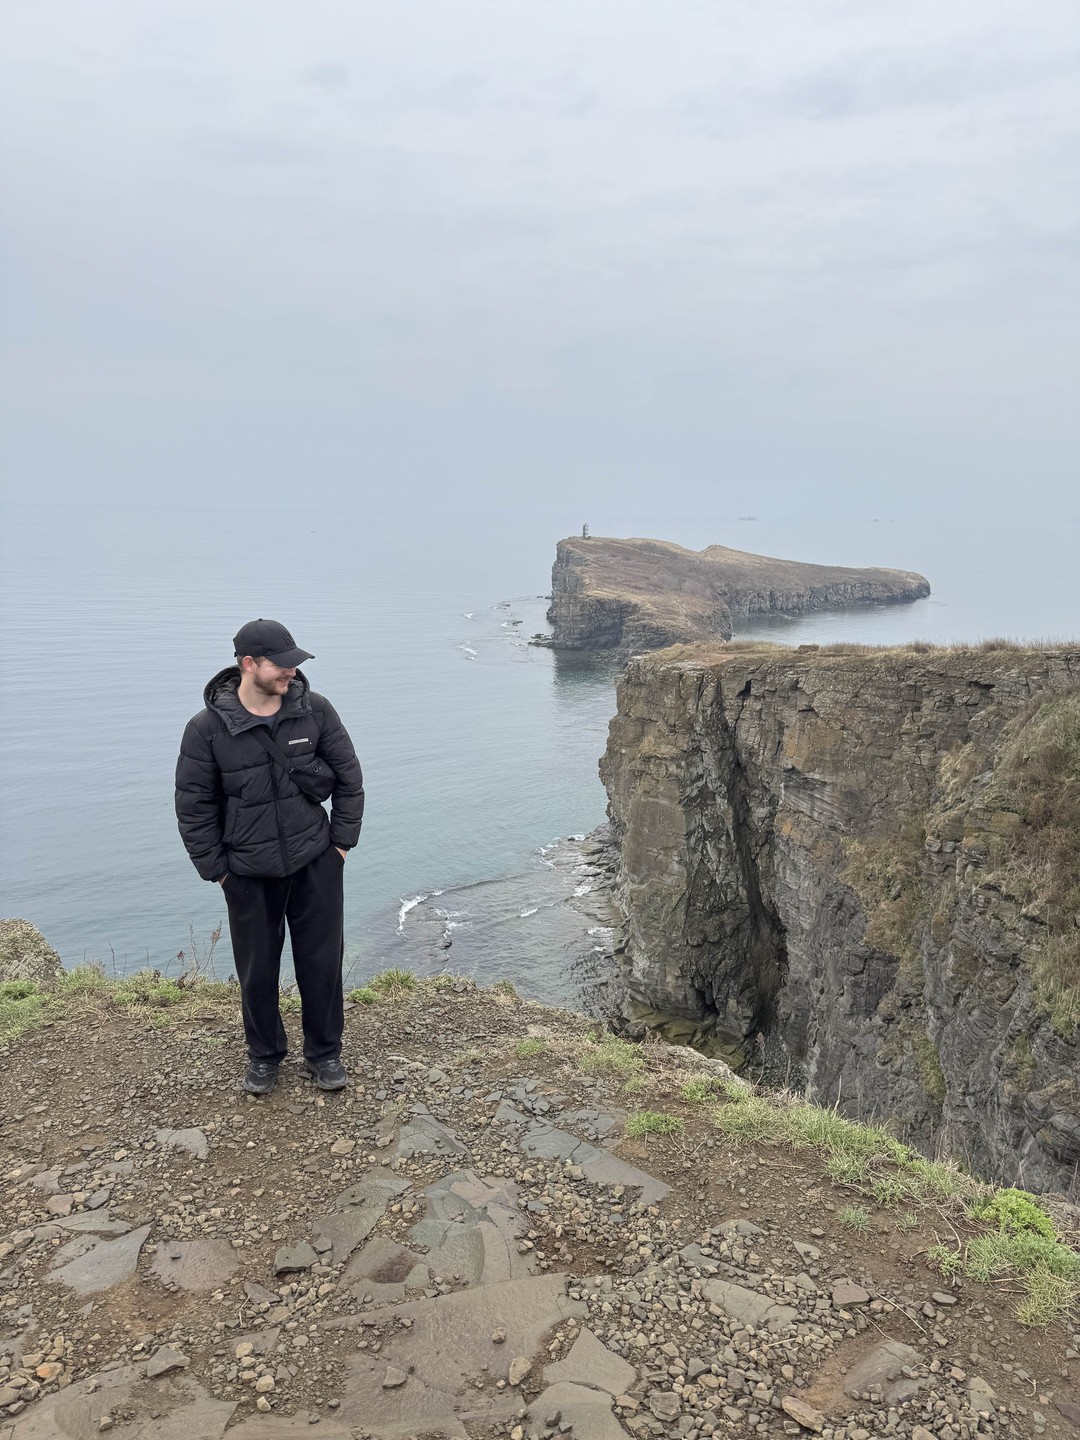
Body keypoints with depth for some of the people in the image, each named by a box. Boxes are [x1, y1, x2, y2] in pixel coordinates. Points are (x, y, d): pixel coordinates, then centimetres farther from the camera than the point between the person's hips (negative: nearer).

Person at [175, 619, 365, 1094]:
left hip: (316, 863, 1)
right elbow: (193, 806, -3)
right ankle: (264, 1055, 35)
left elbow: (349, 778, 4)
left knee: (321, 961, 9)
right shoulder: (207, 729, -12)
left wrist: (341, 841, 3)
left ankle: (324, 1053, 29)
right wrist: (216, 869, -3)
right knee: (256, 969, 12)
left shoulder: (315, 710, -7)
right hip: (248, 873, -1)